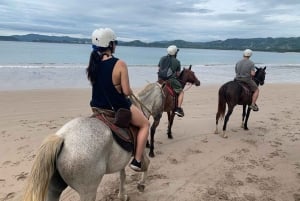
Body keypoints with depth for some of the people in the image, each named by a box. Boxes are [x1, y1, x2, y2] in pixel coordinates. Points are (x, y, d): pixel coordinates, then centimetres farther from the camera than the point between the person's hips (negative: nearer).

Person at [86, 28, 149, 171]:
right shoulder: (119, 64, -22)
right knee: (145, 124, 19)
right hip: (119, 108, -6)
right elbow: (126, 91, -20)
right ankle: (137, 161, 16)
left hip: (98, 108, 7)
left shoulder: (93, 64, -4)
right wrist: (131, 92, 2)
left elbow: (98, 86, 6)